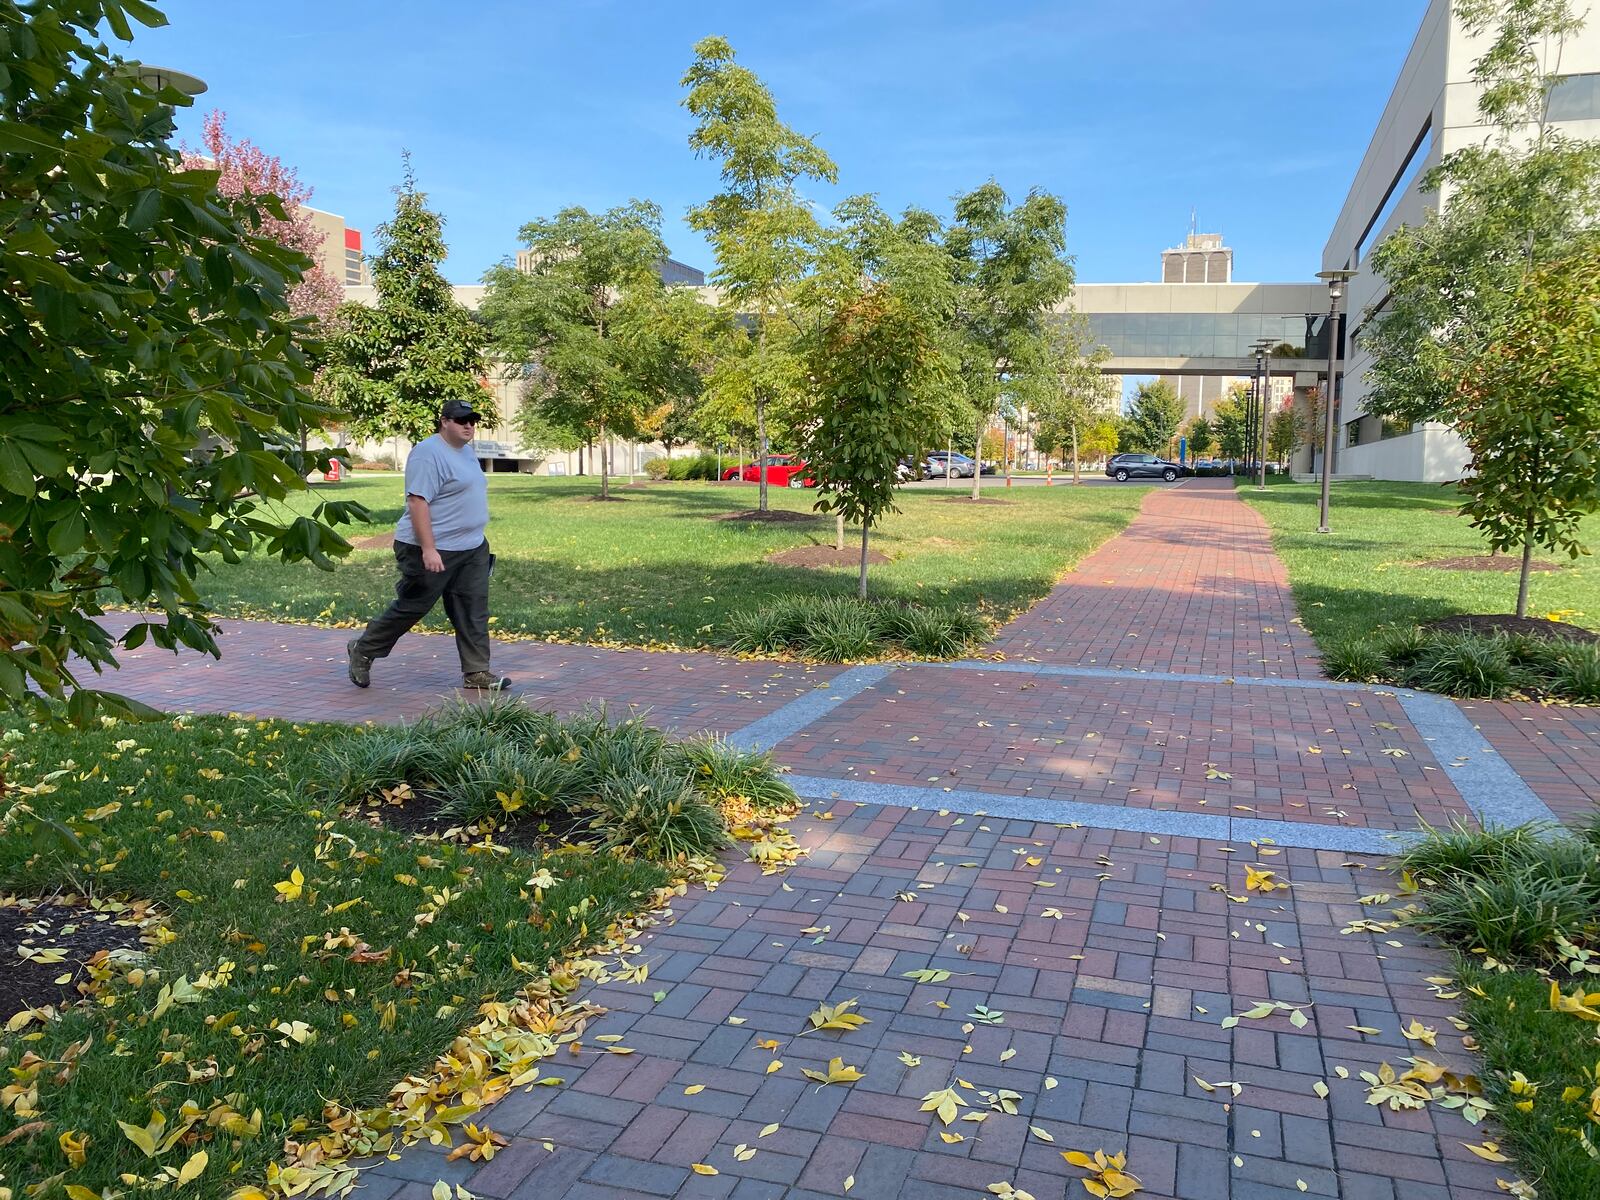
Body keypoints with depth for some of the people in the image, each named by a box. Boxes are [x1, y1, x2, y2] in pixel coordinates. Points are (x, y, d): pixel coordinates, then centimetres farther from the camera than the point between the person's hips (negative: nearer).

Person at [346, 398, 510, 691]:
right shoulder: (429, 453, -15)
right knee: (411, 607, 3)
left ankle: (476, 673, 8)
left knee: (473, 612, 4)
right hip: (433, 550, -9)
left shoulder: (466, 451, 15)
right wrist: (428, 549, -26)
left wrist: (475, 539, 24)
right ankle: (363, 650, 22)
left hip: (472, 550, 9)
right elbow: (417, 501, -22)